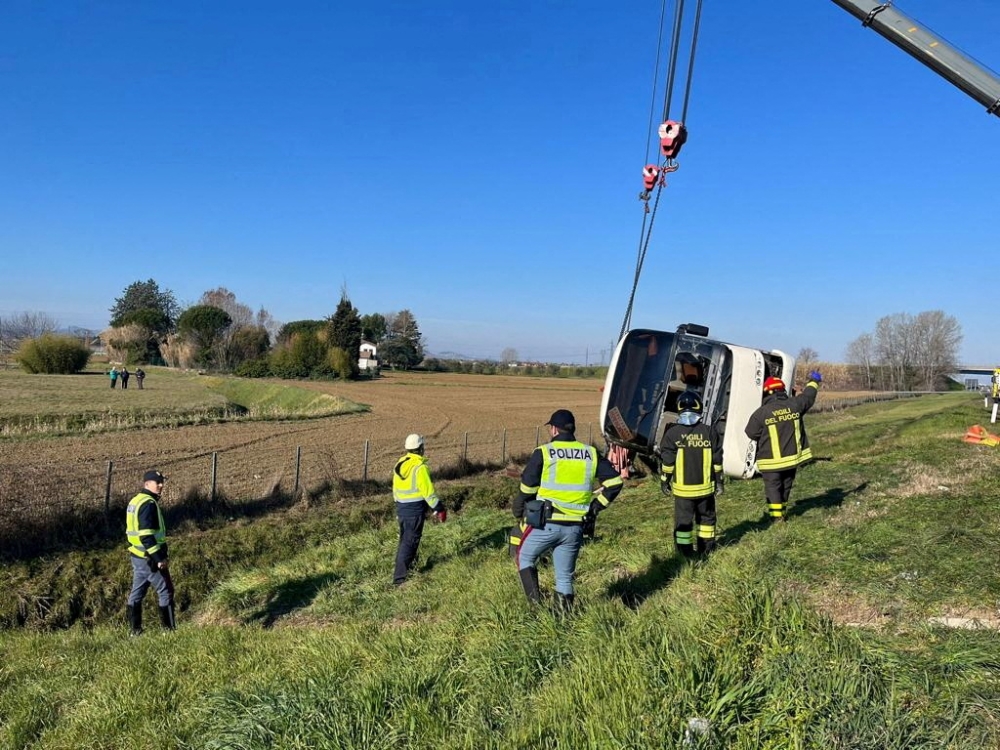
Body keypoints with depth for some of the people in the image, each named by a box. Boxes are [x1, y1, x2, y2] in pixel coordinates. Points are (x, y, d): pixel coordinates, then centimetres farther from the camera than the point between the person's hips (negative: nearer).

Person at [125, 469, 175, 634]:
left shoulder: (135, 501, 14)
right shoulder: (148, 504, -18)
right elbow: (147, 535, -25)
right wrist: (159, 558, -22)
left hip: (137, 555, 10)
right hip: (149, 558, -10)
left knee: (137, 592, 12)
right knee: (166, 592, -1)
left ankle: (135, 630, 18)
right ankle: (169, 629, 2)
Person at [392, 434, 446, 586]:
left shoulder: (400, 464, 6)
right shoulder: (420, 467, -18)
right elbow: (428, 492, -18)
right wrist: (439, 509, -9)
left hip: (401, 508, 8)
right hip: (415, 510, -8)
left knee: (405, 540, 21)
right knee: (410, 542, -2)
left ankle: (409, 565, 37)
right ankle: (400, 577, -1)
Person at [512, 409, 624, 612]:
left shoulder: (542, 453, -5)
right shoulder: (591, 454, 6)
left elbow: (527, 488, -5)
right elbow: (615, 481, 6)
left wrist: (518, 510, 12)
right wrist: (596, 506, 14)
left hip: (545, 524, -3)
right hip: (575, 527, 4)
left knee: (525, 558, 18)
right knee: (565, 577, 15)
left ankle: (535, 602, 4)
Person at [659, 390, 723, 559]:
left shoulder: (672, 433, -9)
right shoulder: (710, 432, -3)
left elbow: (667, 461, -7)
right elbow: (717, 460, 1)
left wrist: (664, 481, 4)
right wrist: (719, 480, 11)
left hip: (682, 488, -2)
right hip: (705, 486, 2)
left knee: (683, 519, 7)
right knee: (706, 517, 19)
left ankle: (685, 551, 8)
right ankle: (706, 548, 27)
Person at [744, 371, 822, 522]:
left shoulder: (761, 412, -15)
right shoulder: (794, 404, -4)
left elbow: (751, 433, -7)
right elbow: (808, 396, 16)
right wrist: (813, 381, 35)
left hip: (771, 460, -4)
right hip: (792, 456, 4)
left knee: (773, 487, 5)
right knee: (786, 486, 17)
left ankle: (776, 516, 1)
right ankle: (782, 513, 26)